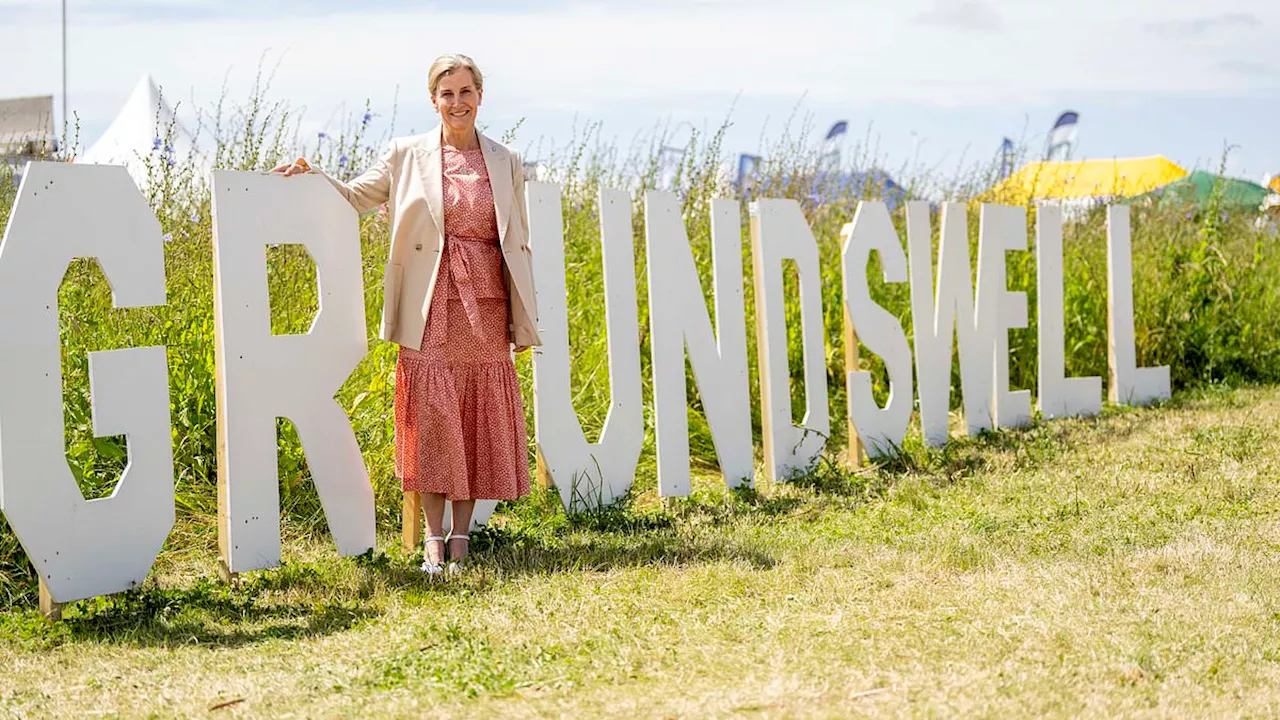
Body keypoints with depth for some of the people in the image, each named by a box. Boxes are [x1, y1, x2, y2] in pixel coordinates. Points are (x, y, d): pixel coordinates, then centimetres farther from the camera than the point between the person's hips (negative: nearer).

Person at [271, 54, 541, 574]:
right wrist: (313, 176, -5)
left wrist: (523, 321, 8)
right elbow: (355, 197, 14)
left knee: (479, 420, 3)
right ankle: (434, 539, 1)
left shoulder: (505, 163, 9)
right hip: (432, 308, -2)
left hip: (486, 308, 2)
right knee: (432, 419, -5)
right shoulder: (408, 155, 5)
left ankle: (461, 535, 11)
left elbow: (518, 243, 11)